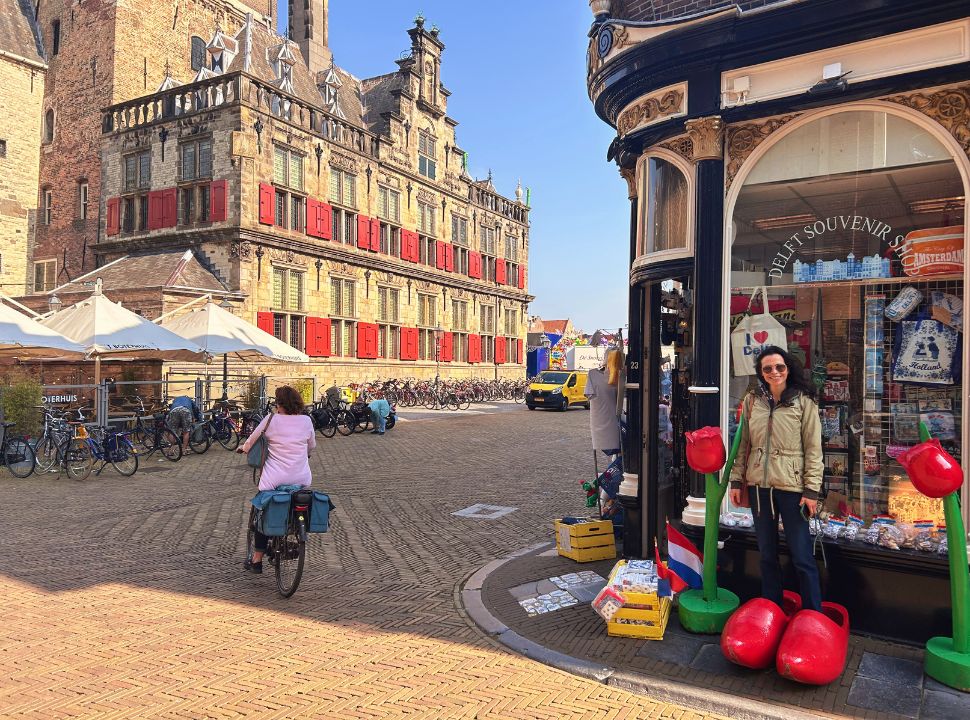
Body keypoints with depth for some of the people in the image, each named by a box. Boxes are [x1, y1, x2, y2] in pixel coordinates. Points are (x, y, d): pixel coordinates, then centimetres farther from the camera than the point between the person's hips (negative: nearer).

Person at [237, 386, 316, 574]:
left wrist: (242, 448, 26)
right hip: (302, 479, 2)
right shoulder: (306, 421, 1)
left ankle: (257, 560, 19)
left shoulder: (271, 419, -5)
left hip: (275, 479, -2)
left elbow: (250, 443, 3)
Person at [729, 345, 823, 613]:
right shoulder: (752, 401, 6)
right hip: (758, 487, 4)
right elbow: (743, 444, 9)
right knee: (767, 555, 15)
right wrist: (736, 480, 5)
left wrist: (812, 490, -9)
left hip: (791, 487, -4)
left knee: (802, 557, 0)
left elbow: (813, 449, -5)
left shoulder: (804, 402, -4)